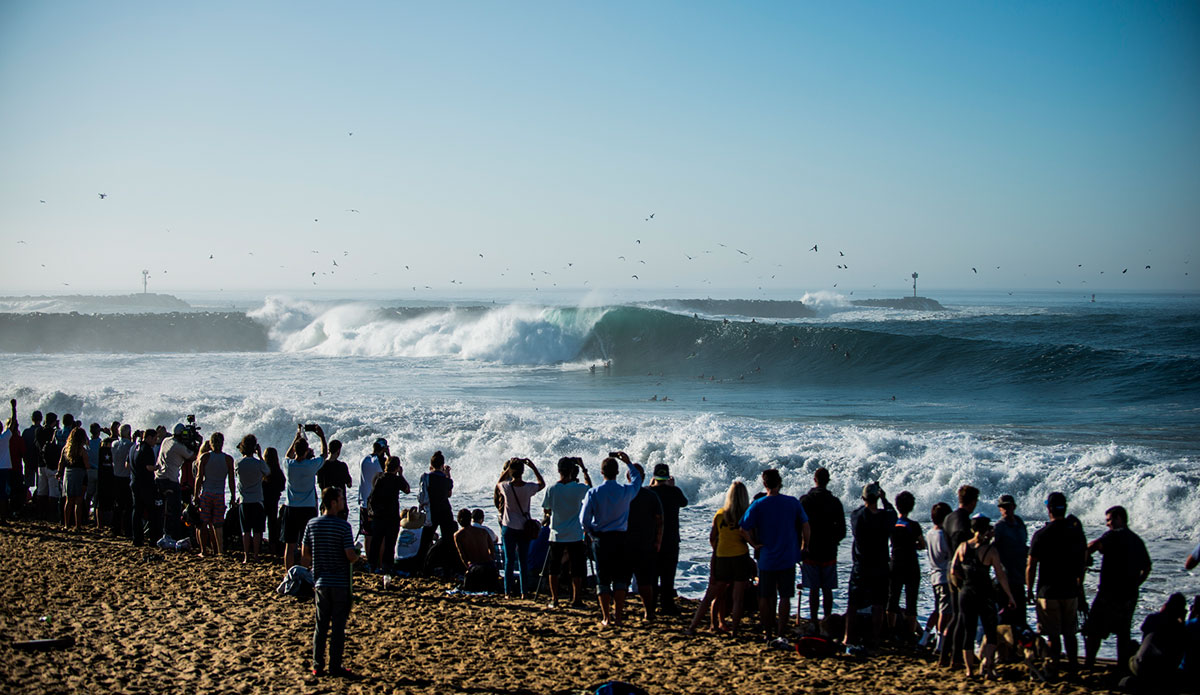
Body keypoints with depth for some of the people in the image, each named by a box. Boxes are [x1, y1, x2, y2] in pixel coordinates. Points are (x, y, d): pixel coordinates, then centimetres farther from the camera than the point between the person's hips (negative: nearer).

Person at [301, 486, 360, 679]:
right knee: (338, 626, 3)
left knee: (321, 625, 12)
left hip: (320, 582, 4)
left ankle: (317, 666, 12)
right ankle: (335, 666, 5)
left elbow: (304, 554, 6)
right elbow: (351, 555, -16)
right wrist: (357, 556, 6)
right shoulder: (343, 526, -13)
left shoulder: (311, 524, 1)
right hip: (340, 583, -4)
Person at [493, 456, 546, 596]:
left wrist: (508, 468, 9)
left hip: (508, 528, 0)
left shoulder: (505, 486, -13)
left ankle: (508, 591, 6)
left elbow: (498, 483, 13)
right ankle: (524, 591, 10)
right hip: (524, 528, 0)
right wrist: (533, 467, 5)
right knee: (523, 561, 8)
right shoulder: (529, 488, -12)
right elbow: (542, 484, 9)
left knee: (509, 560, 5)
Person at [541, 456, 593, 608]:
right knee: (576, 570, 6)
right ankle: (576, 599, 7)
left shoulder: (551, 489, -6)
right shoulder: (579, 488, -9)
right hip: (575, 536, -1)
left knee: (554, 569, 11)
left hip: (556, 535, 1)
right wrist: (583, 468, 12)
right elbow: (590, 486, 13)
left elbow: (546, 509, 2)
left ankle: (554, 599, 14)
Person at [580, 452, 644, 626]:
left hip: (600, 539, 0)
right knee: (620, 577, 8)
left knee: (603, 579, 6)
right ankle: (618, 616, 6)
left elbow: (584, 519, -6)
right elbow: (637, 480, 18)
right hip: (620, 538, 0)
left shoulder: (593, 493, -7)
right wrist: (628, 462, 26)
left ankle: (606, 617, 5)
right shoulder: (626, 491, -5)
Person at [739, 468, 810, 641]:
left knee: (765, 597, 11)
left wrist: (754, 544, 1)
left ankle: (768, 632, 16)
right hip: (788, 558, 0)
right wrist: (804, 547, 14)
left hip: (766, 558, 0)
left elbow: (743, 529, -12)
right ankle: (780, 633, 3)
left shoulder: (758, 505, -7)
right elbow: (805, 526, 2)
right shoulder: (793, 502, -3)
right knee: (785, 597, 6)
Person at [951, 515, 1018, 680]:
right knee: (991, 632, 8)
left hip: (966, 593, 3)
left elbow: (953, 570, 2)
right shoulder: (990, 550, -11)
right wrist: (1010, 597, -4)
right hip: (985, 594, -3)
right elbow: (1001, 575, -10)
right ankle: (987, 666, -8)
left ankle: (970, 669, 13)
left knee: (968, 632, 11)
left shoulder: (962, 547, -1)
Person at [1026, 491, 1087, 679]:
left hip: (1048, 592, -3)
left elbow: (1031, 566, -10)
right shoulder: (1076, 531, 0)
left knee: (1053, 636, 1)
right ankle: (1072, 670, 16)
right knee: (1070, 634, 13)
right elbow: (1083, 562, 9)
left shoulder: (1041, 535, -12)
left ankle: (1053, 671, 3)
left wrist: (1029, 590, 1)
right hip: (1070, 591, 4)